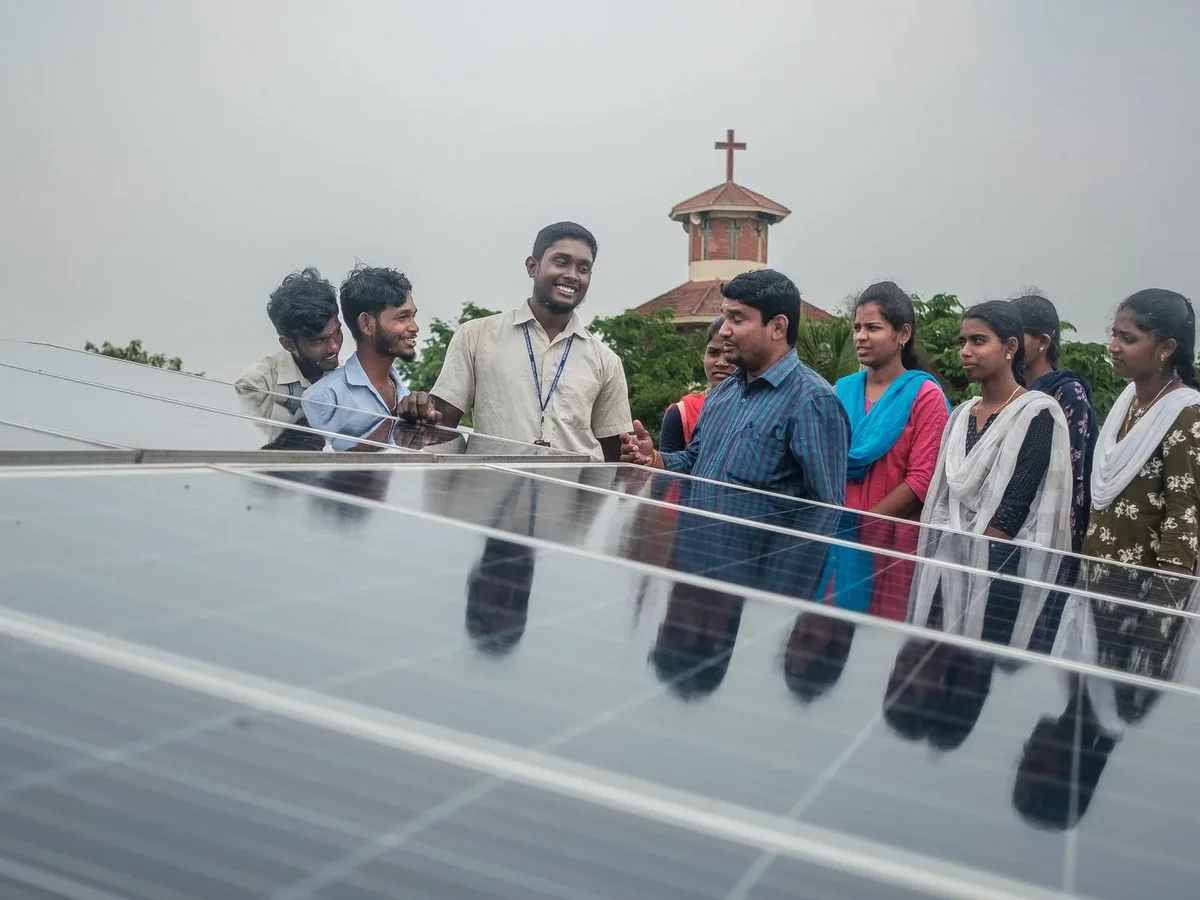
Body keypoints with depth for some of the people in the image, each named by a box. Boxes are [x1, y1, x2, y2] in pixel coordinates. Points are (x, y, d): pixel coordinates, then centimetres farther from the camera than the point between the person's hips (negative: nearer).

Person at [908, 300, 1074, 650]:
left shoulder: (1037, 414, -7)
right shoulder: (962, 415, 14)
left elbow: (1015, 506, -13)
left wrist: (974, 555, -10)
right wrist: (941, 558, 4)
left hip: (1001, 567, -6)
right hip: (949, 563, 6)